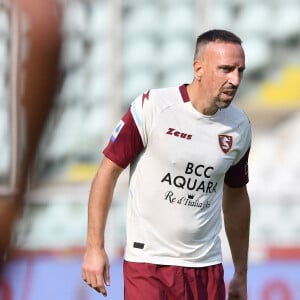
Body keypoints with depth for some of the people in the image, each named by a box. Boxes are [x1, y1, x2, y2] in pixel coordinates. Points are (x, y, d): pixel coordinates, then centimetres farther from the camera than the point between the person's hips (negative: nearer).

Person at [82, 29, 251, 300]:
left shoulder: (240, 126, 5)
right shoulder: (151, 107, -10)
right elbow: (108, 171, -4)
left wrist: (241, 274, 19)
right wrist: (95, 247, -8)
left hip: (207, 267, 4)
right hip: (147, 262, -4)